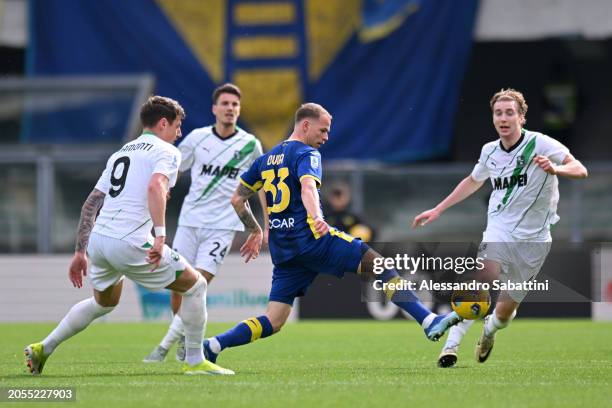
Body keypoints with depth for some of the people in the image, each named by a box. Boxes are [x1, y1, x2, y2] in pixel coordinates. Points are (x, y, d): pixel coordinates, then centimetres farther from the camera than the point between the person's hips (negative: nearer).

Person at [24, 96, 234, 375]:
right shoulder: (166, 152, 0)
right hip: (129, 244, -8)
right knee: (195, 285, 7)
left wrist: (80, 252, 25)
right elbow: (155, 187, -22)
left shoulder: (121, 152, 24)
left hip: (97, 238, 8)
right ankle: (194, 361, 8)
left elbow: (91, 204, 22)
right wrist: (160, 236, -28)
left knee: (104, 303, 32)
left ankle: (42, 349, 29)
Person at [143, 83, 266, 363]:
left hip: (223, 225, -2)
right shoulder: (197, 138, 1)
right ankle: (184, 338, 25)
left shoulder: (250, 145, 0)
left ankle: (166, 344, -9)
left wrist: (268, 226, 11)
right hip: (190, 221, 2)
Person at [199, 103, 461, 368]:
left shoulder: (266, 159, 20)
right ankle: (428, 321, -14)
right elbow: (308, 186, -26)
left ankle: (212, 346, -10)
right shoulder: (306, 154, -4)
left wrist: (255, 231, 36)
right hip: (311, 238, -7)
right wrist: (316, 217, -44)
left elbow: (237, 199, 24)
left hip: (282, 251, 8)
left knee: (272, 323, 5)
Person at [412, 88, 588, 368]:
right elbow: (473, 181, 25)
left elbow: (580, 170, -21)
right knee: (482, 279, -29)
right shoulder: (490, 152, 4)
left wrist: (555, 169, -42)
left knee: (504, 313, 2)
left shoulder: (541, 144, -11)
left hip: (533, 240, -2)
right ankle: (451, 346, -25)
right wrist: (438, 210, 26)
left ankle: (488, 331, 39)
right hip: (499, 232, 2)